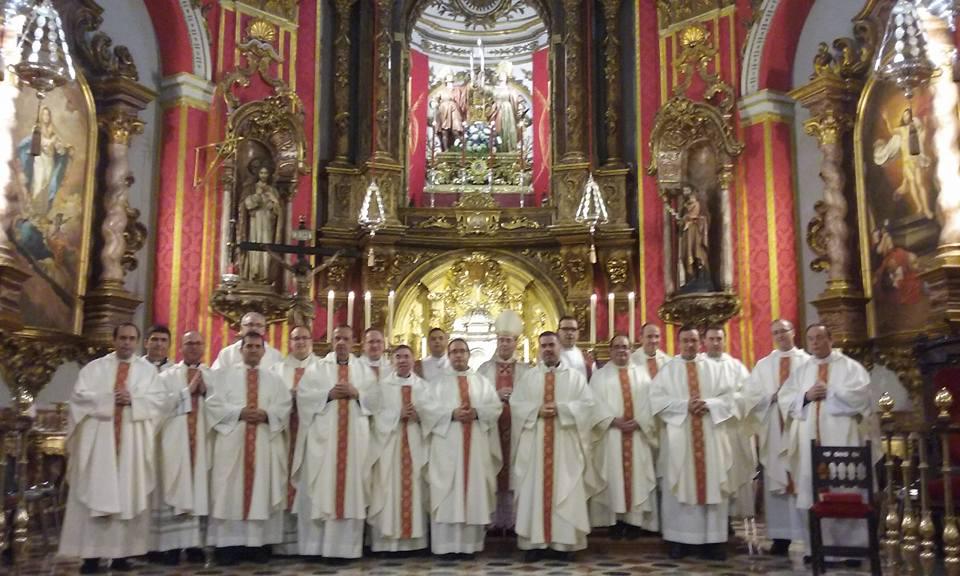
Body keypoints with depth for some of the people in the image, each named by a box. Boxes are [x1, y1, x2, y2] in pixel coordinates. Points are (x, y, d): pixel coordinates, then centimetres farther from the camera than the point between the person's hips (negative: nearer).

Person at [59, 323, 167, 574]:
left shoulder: (148, 369, 11)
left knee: (128, 496, 0)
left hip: (133, 442, 0)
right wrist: (110, 398, -13)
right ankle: (91, 554, 1)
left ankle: (121, 553, 4)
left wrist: (133, 400, -16)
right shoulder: (95, 367, 10)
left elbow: (159, 399, -1)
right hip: (98, 439, 0)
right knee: (95, 494, -3)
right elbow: (79, 395, -2)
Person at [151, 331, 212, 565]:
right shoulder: (167, 376, 7)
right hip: (175, 442, -2)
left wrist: (205, 392, -9)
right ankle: (172, 546, -2)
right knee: (176, 493, -5)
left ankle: (195, 544, 5)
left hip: (202, 441, 2)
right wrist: (188, 390, -9)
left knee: (198, 492, 1)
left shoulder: (211, 376, 13)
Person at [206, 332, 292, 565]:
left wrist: (266, 414, -15)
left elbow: (284, 407, 4)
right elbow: (214, 404, -2)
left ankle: (258, 543, 5)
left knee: (262, 492, 0)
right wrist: (239, 412, -14)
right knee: (231, 492, -3)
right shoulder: (225, 373, 10)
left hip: (265, 442, 1)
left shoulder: (274, 378, 14)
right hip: (232, 440, -1)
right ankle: (229, 543, 1)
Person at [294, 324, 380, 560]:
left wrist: (356, 393, -10)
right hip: (323, 436, -1)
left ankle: (346, 547, 5)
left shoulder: (364, 370, 13)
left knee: (351, 487, 0)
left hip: (354, 437, 1)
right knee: (319, 489, -4)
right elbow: (303, 395, -2)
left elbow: (375, 399, 5)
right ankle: (315, 545, 3)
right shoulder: (317, 368, 9)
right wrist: (328, 394, -12)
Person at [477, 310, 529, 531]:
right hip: (491, 425, 0)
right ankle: (493, 520, 3)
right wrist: (496, 395, -11)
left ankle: (513, 520, 6)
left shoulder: (525, 370, 9)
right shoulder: (485, 368, 10)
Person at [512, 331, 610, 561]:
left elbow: (588, 404, -3)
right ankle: (536, 542, 3)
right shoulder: (529, 377, 11)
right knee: (535, 491, -1)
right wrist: (537, 410, -13)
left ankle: (563, 543, 3)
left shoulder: (575, 376, 7)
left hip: (566, 443, -1)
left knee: (565, 492, -2)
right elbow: (515, 403, 3)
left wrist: (561, 408, -14)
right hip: (535, 443, 1)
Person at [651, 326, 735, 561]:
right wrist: (685, 405, -15)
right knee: (680, 486, -1)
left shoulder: (713, 368, 11)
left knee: (712, 485, 1)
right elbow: (657, 398, -5)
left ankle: (712, 539, 5)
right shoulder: (668, 369, 5)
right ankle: (679, 539, 4)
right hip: (679, 436, -1)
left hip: (710, 435, 2)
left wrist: (708, 404, -14)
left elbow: (727, 396, 4)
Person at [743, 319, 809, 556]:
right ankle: (781, 537, 5)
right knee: (777, 484, 1)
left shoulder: (808, 362, 6)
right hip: (774, 431, 2)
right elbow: (752, 397, 5)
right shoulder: (763, 365, 14)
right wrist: (773, 396, -9)